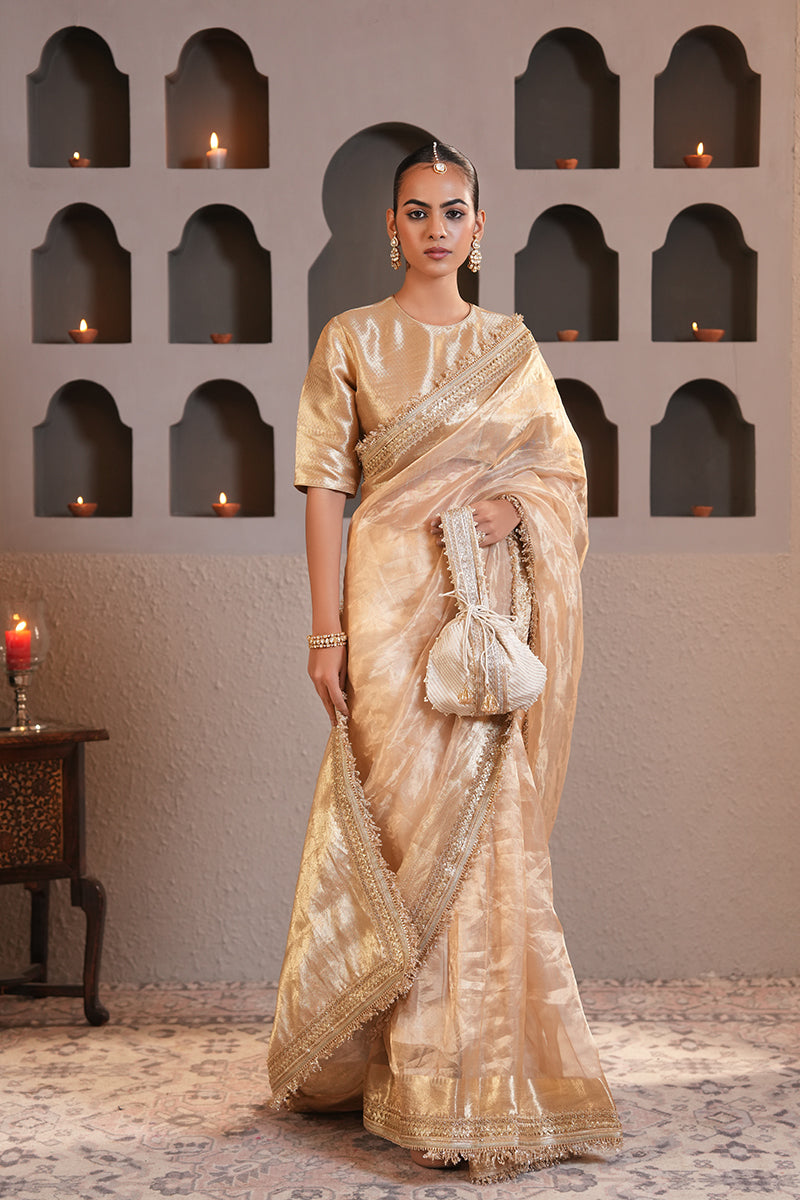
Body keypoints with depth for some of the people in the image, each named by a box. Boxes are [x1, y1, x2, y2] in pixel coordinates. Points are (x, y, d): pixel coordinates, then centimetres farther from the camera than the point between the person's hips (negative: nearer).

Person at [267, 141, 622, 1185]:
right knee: (409, 825, -2)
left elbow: (565, 469, 13)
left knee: (484, 824, 3)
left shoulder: (511, 344, 12)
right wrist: (326, 628, -8)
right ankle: (430, 1085, 10)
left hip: (491, 605, 3)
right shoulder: (352, 340, 4)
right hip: (393, 604, -2)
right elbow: (324, 485, -1)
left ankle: (487, 1062, 17)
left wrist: (515, 505, -10)